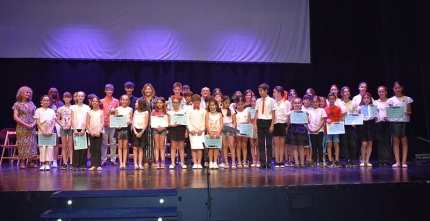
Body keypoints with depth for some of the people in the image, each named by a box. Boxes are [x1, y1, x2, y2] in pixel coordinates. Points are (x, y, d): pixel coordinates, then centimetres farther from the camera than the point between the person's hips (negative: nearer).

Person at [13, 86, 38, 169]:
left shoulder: (31, 104, 14)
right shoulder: (17, 104, 2)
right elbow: (15, 117, -6)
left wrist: (34, 123, -6)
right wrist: (25, 124, -14)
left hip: (31, 128, 4)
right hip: (21, 127, -4)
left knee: (31, 143, 0)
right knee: (22, 143, -5)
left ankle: (30, 162, 4)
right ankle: (22, 162, -1)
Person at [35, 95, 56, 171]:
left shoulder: (52, 111, 11)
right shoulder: (38, 110, 6)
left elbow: (53, 122, 5)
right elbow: (38, 122, -2)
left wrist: (50, 130, -11)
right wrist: (43, 131, -13)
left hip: (50, 131, 2)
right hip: (41, 131, -2)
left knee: (50, 147, -4)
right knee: (42, 147, -6)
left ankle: (47, 164, -1)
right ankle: (42, 164, -2)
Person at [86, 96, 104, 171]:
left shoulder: (101, 112, 7)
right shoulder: (89, 112, 9)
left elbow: (102, 123, -1)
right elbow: (87, 123, 3)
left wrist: (99, 131, -14)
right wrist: (91, 131, -10)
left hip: (99, 132, -1)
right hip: (91, 133, 1)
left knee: (98, 148, -4)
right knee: (92, 149, 1)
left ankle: (98, 165, -2)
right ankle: (93, 165, 2)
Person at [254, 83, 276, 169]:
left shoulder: (271, 100, -3)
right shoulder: (258, 101, 8)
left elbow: (273, 113, -3)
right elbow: (257, 113, 10)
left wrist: (272, 125, -7)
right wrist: (255, 124, 3)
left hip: (268, 121, -3)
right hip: (260, 122, 4)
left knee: (269, 143, 3)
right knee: (261, 143, 4)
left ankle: (269, 162, 10)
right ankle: (262, 162, 10)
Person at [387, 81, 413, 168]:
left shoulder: (407, 99, 8)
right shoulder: (391, 100, 8)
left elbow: (410, 112, 8)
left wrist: (406, 113, -13)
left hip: (404, 121, 0)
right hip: (394, 121, 0)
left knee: (404, 141, -3)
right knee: (396, 141, -3)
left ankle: (404, 162, -1)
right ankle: (397, 161, 0)